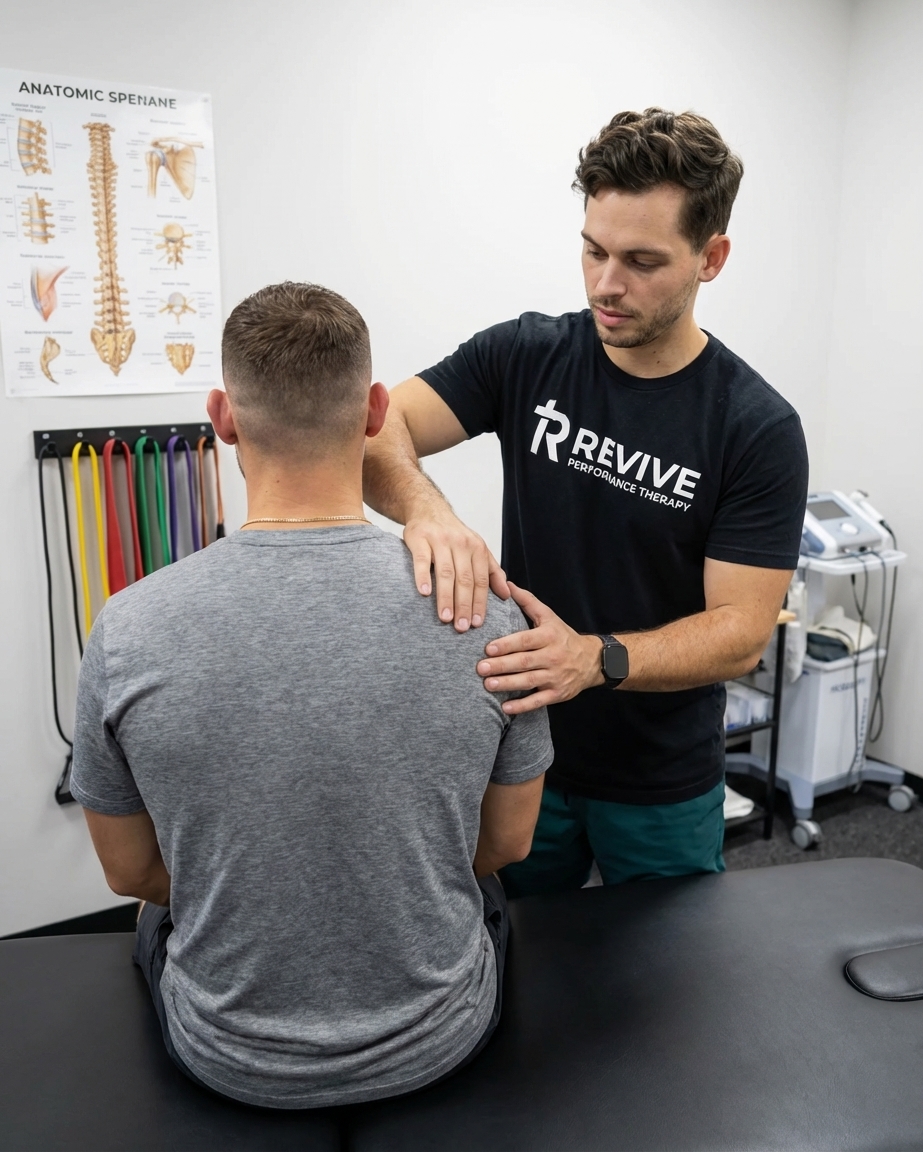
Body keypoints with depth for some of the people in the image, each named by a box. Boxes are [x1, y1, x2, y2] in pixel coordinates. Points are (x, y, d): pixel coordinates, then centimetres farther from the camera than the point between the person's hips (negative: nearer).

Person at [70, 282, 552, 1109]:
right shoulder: (482, 609, -21)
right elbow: (507, 843, -6)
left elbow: (131, 871, -5)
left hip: (232, 1060, 0)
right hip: (438, 1043, 1)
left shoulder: (129, 634, -22)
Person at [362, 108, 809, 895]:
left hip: (664, 785, -1)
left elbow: (742, 631, -18)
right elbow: (374, 430, -18)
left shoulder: (759, 428, -15)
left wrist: (597, 659, -36)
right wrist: (427, 509, -40)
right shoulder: (523, 356, -9)